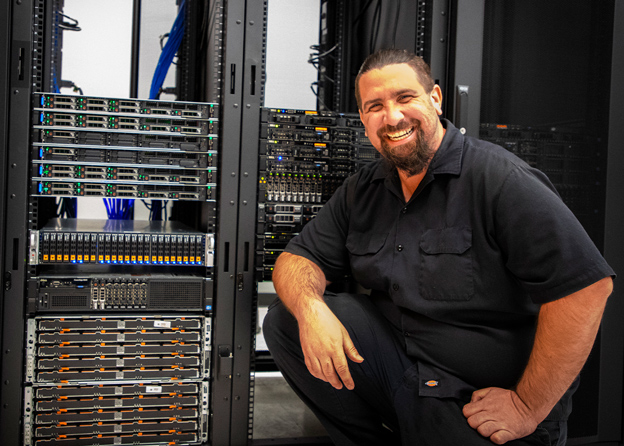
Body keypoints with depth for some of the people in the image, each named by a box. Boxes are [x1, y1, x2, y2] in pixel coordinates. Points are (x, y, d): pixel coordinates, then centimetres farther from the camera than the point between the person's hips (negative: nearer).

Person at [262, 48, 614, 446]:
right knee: (285, 320, -8)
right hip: (396, 360, 6)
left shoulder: (498, 177, -17)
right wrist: (310, 308, -18)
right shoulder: (362, 190, 7)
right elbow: (297, 260, 8)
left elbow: (587, 285, -24)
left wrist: (528, 409, -19)